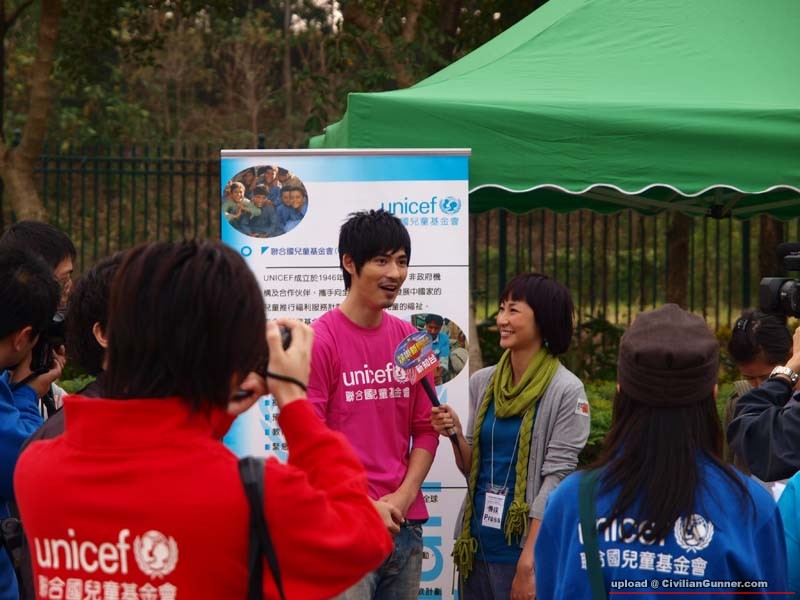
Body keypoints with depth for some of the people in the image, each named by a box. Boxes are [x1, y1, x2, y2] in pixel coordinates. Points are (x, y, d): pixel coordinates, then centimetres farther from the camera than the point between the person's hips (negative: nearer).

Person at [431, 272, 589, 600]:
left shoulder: (566, 391, -10)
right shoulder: (482, 382, 5)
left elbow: (556, 480, -13)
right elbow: (472, 469, 12)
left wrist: (528, 562, -17)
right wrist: (456, 435, -8)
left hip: (527, 548, -5)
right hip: (476, 544, 5)